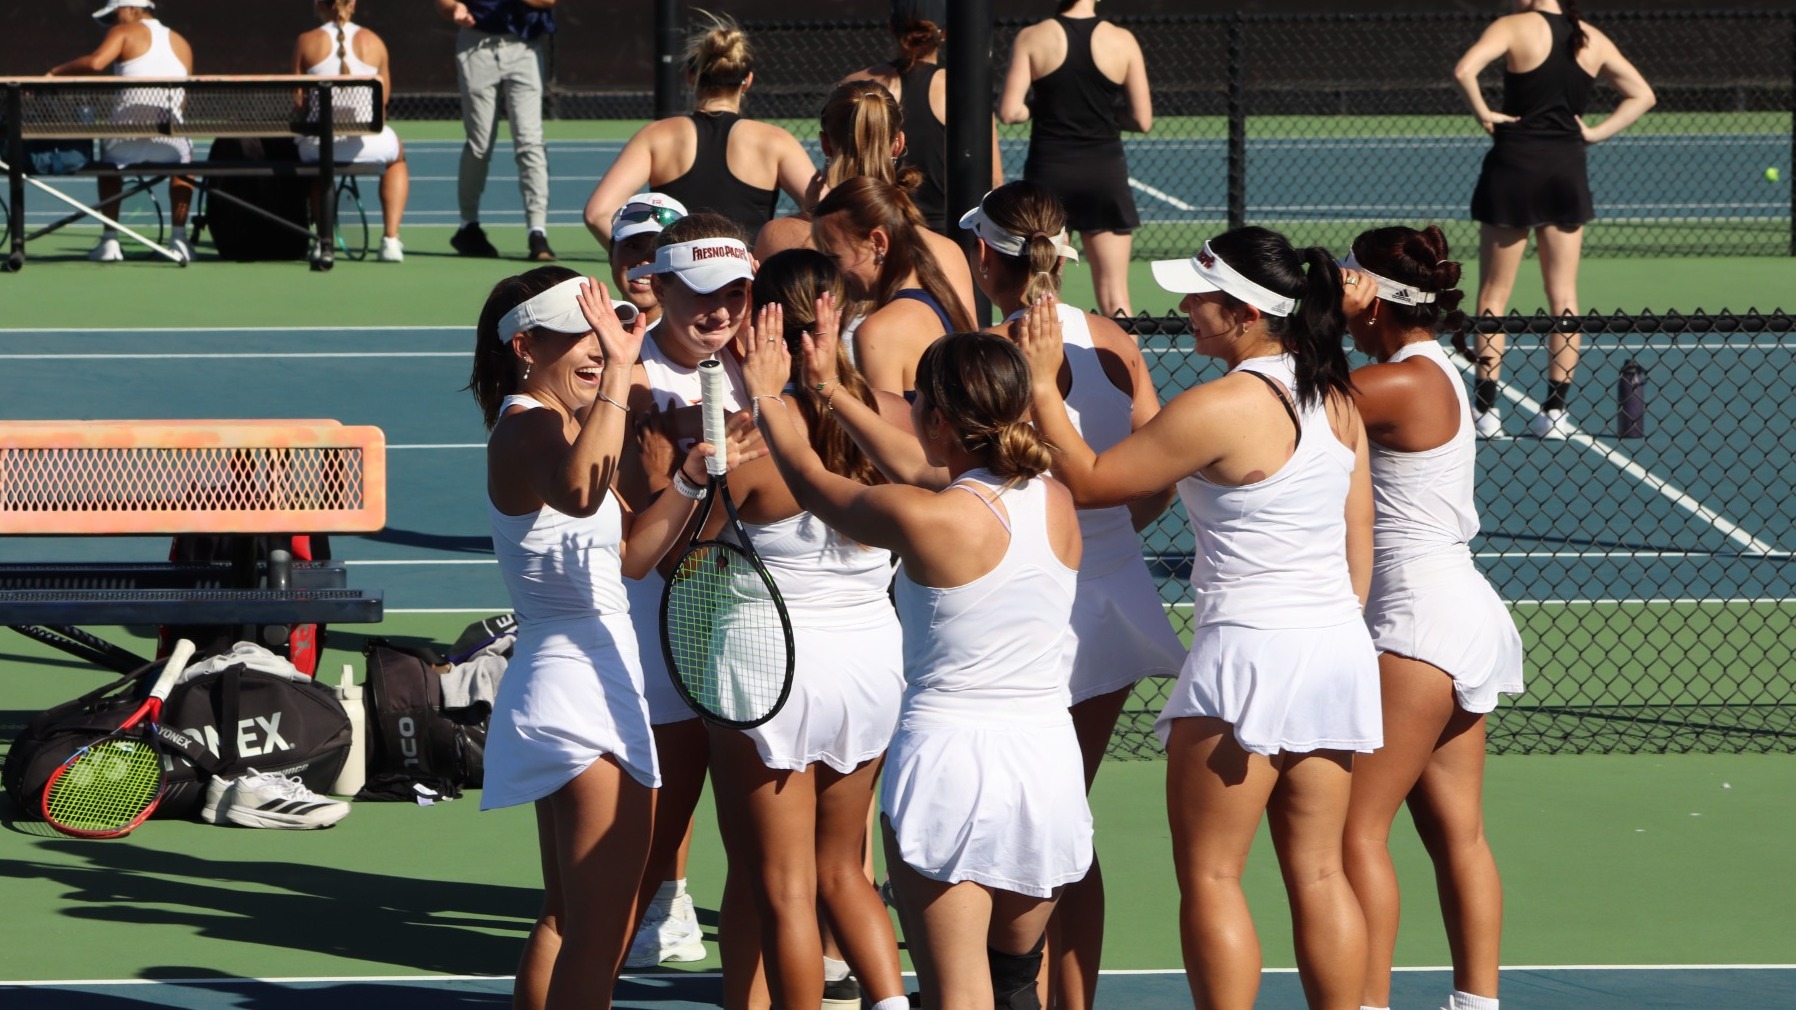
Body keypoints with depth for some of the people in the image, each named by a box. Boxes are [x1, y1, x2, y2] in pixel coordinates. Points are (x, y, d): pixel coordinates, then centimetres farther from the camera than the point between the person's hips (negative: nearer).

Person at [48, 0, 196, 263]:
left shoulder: (124, 32, 6)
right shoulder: (181, 44, 19)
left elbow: (95, 62, -12)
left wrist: (54, 72, -4)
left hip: (126, 143, -2)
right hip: (170, 144, 2)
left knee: (109, 161, 33)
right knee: (184, 160, 36)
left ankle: (109, 240, 26)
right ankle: (179, 238, 25)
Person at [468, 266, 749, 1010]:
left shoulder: (562, 425, 16)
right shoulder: (528, 426, -16)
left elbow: (629, 551, 17)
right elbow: (578, 493, -41)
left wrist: (689, 481, 2)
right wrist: (618, 371, -41)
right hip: (581, 688, -11)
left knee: (566, 920, 17)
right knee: (603, 931, -12)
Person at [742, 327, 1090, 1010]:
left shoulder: (924, 519, -15)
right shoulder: (1057, 504, 4)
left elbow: (810, 482, 4)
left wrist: (766, 396, 23)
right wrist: (833, 385, 30)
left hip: (949, 758, -6)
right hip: (1048, 758, 6)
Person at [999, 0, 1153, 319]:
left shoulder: (1031, 39, -5)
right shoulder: (1122, 41, -4)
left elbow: (1009, 111, -10)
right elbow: (1142, 120, -3)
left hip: (1048, 172, 0)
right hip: (1104, 170, 0)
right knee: (1115, 297, 4)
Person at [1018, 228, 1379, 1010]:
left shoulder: (1220, 409, -16)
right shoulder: (1336, 400, 7)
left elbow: (1087, 481, -9)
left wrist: (1042, 387, 1)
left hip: (1249, 647, -8)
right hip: (1338, 648, 8)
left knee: (1210, 877, 1)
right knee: (1318, 874, 11)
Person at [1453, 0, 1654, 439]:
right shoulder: (1592, 40, 6)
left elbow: (1465, 70, -24)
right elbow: (1642, 96, 13)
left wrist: (1484, 114, -10)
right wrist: (1596, 132, 7)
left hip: (1514, 166, -3)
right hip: (1567, 172, 3)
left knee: (1494, 294, 5)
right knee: (1563, 295, 7)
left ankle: (1487, 410, 3)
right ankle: (1555, 410, 6)